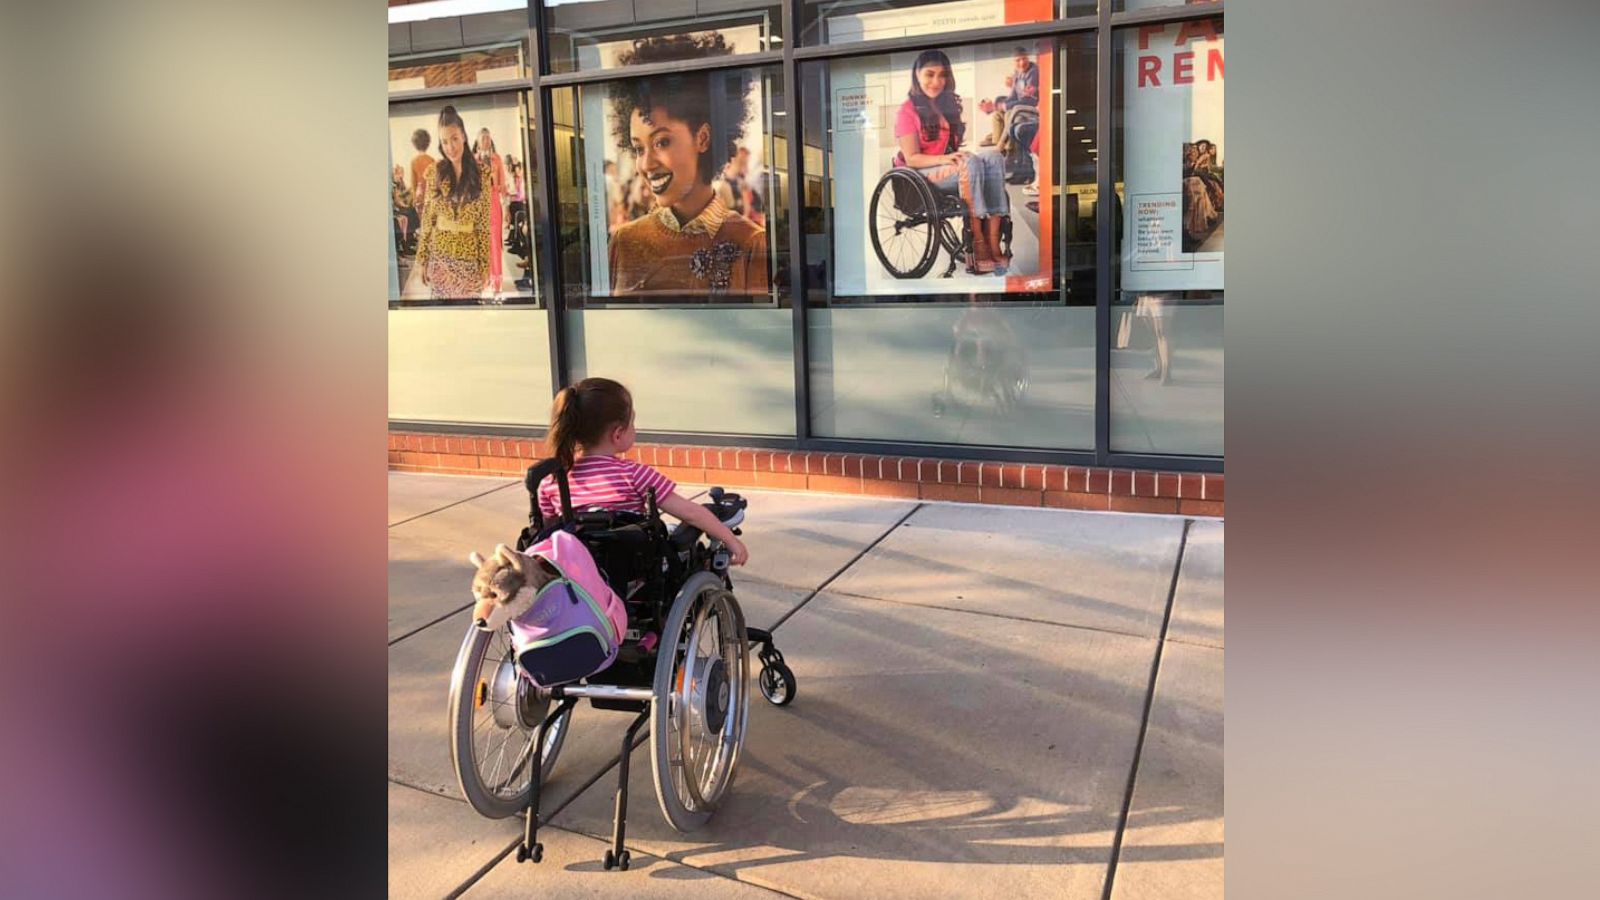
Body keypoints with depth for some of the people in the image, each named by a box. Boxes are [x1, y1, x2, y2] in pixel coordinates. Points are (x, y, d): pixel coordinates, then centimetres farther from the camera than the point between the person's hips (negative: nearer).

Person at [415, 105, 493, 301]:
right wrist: (422, 260, 2)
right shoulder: (436, 172, -1)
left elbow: (485, 223, -3)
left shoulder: (481, 172, -4)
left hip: (470, 258, -1)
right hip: (439, 257, 1)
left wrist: (485, 263, -4)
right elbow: (427, 220, 3)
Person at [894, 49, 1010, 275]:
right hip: (920, 177, -7)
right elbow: (912, 158, -12)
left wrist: (959, 155, -7)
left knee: (992, 157, -22)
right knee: (971, 163, -33)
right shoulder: (909, 110, -4)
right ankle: (978, 243, -37)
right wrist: (945, 158, -27)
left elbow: (953, 145, 17)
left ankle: (993, 241, -35)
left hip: (948, 170, 7)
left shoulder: (948, 105, 19)